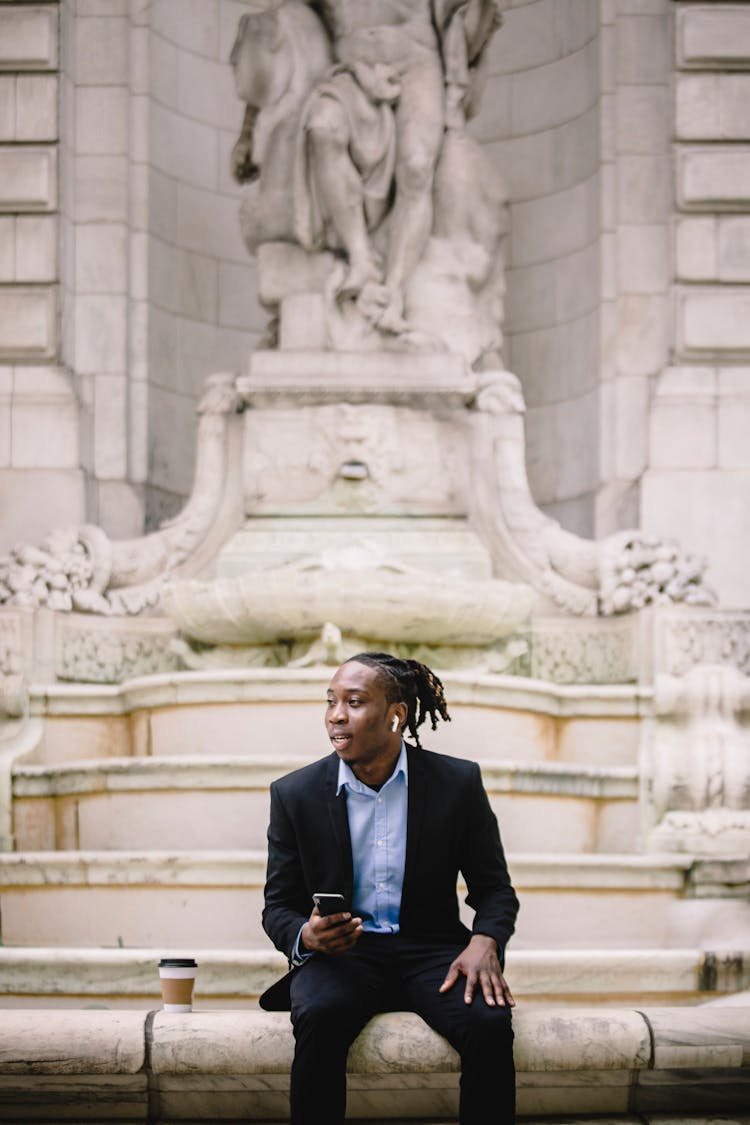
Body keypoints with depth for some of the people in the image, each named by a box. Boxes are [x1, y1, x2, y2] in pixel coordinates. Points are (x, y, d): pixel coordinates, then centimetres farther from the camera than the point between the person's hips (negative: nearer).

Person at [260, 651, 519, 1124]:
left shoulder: (458, 782, 2)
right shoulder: (296, 794, 2)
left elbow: (494, 888, 7)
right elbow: (278, 906, 8)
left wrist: (485, 942, -15)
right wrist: (306, 937, -16)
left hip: (431, 950, 0)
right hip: (339, 953, 0)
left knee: (490, 1022, -30)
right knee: (319, 1016, -35)